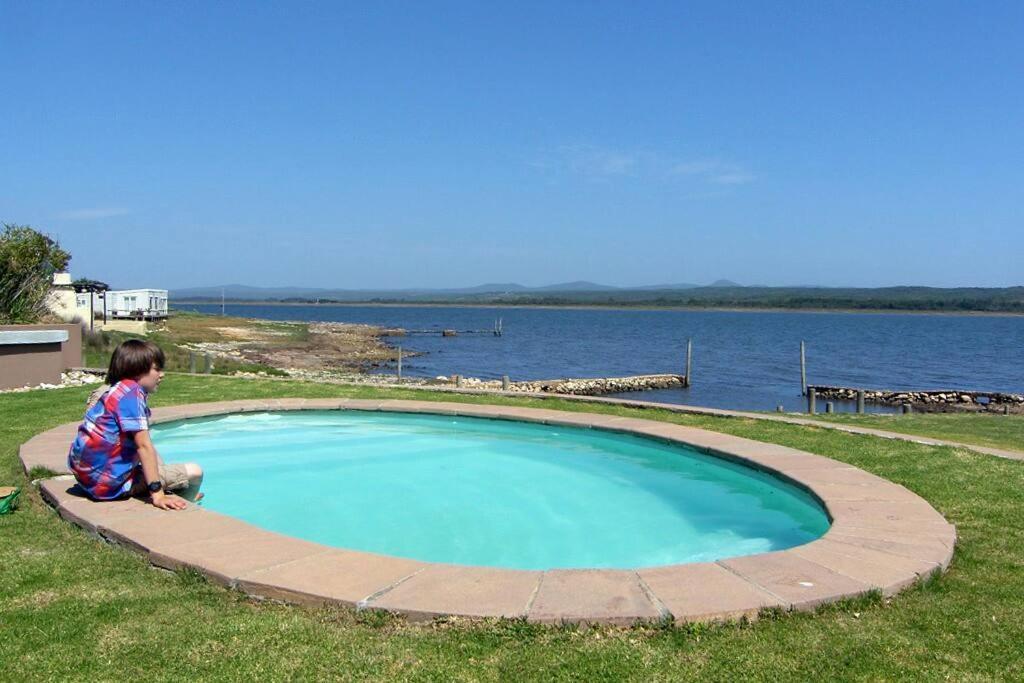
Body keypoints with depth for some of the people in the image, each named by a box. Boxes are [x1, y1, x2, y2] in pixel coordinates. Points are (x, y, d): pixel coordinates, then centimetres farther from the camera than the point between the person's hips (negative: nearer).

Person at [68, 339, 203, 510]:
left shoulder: (113, 389, 11)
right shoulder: (131, 391, -16)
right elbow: (144, 445, -23)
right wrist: (157, 494, -26)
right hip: (111, 483, -10)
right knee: (194, 472, -10)